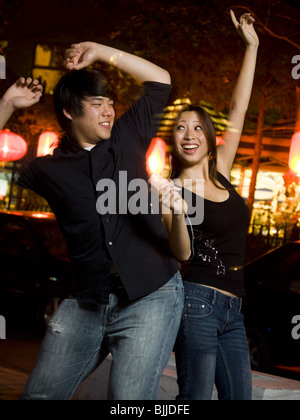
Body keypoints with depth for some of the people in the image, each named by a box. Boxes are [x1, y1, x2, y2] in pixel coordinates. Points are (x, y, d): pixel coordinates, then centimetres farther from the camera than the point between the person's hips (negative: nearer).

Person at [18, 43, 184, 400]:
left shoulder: (127, 139, 11)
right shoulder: (47, 170, 8)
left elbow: (160, 81, 16)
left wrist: (101, 52, 11)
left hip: (152, 294, -1)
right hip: (87, 301, 2)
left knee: (129, 399, -16)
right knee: (38, 394, 1)